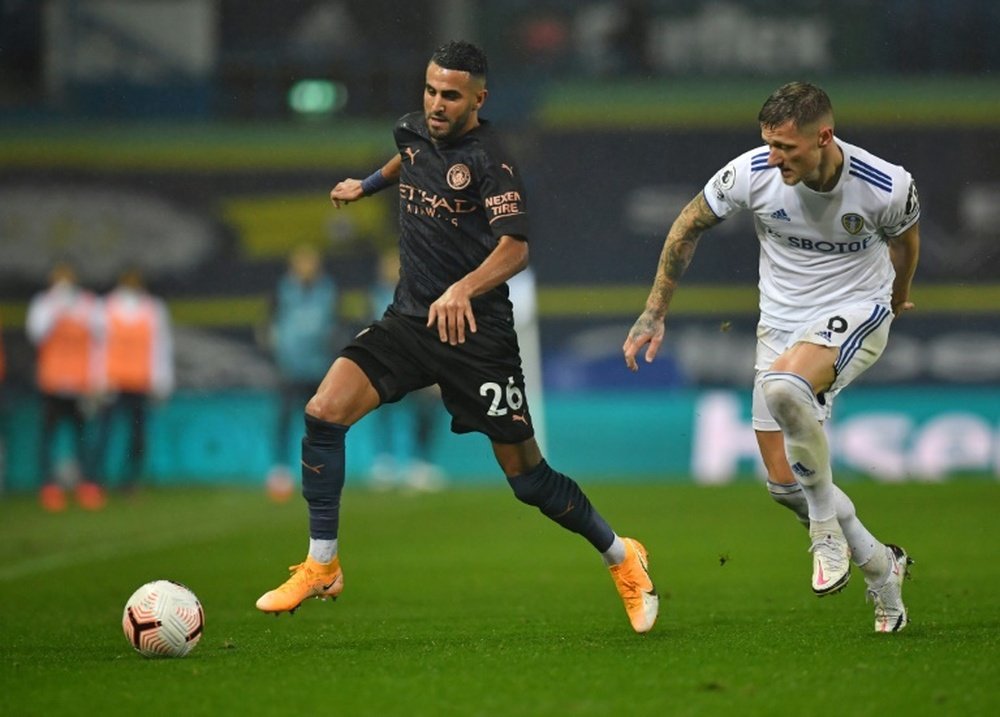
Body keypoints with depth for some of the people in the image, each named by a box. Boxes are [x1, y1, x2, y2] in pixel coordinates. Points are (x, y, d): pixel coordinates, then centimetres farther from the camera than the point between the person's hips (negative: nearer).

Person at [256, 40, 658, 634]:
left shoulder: (490, 159, -16)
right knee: (323, 414, -14)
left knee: (526, 476, 0)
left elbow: (515, 248, -30)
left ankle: (622, 559, 24)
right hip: (409, 318, 6)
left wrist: (464, 290, -45)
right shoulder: (414, 132, 5)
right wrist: (368, 185, 40)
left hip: (476, 333, -6)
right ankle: (322, 567, -3)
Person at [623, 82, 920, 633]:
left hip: (855, 314, -4)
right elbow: (688, 226, 2)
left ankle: (827, 526, -16)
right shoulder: (750, 173, -16)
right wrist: (655, 313, 4)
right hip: (781, 322, 4)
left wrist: (897, 298, 25)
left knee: (783, 386, -37)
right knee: (784, 482, -2)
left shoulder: (887, 187, -20)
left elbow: (904, 239, 5)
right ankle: (880, 566, 22)